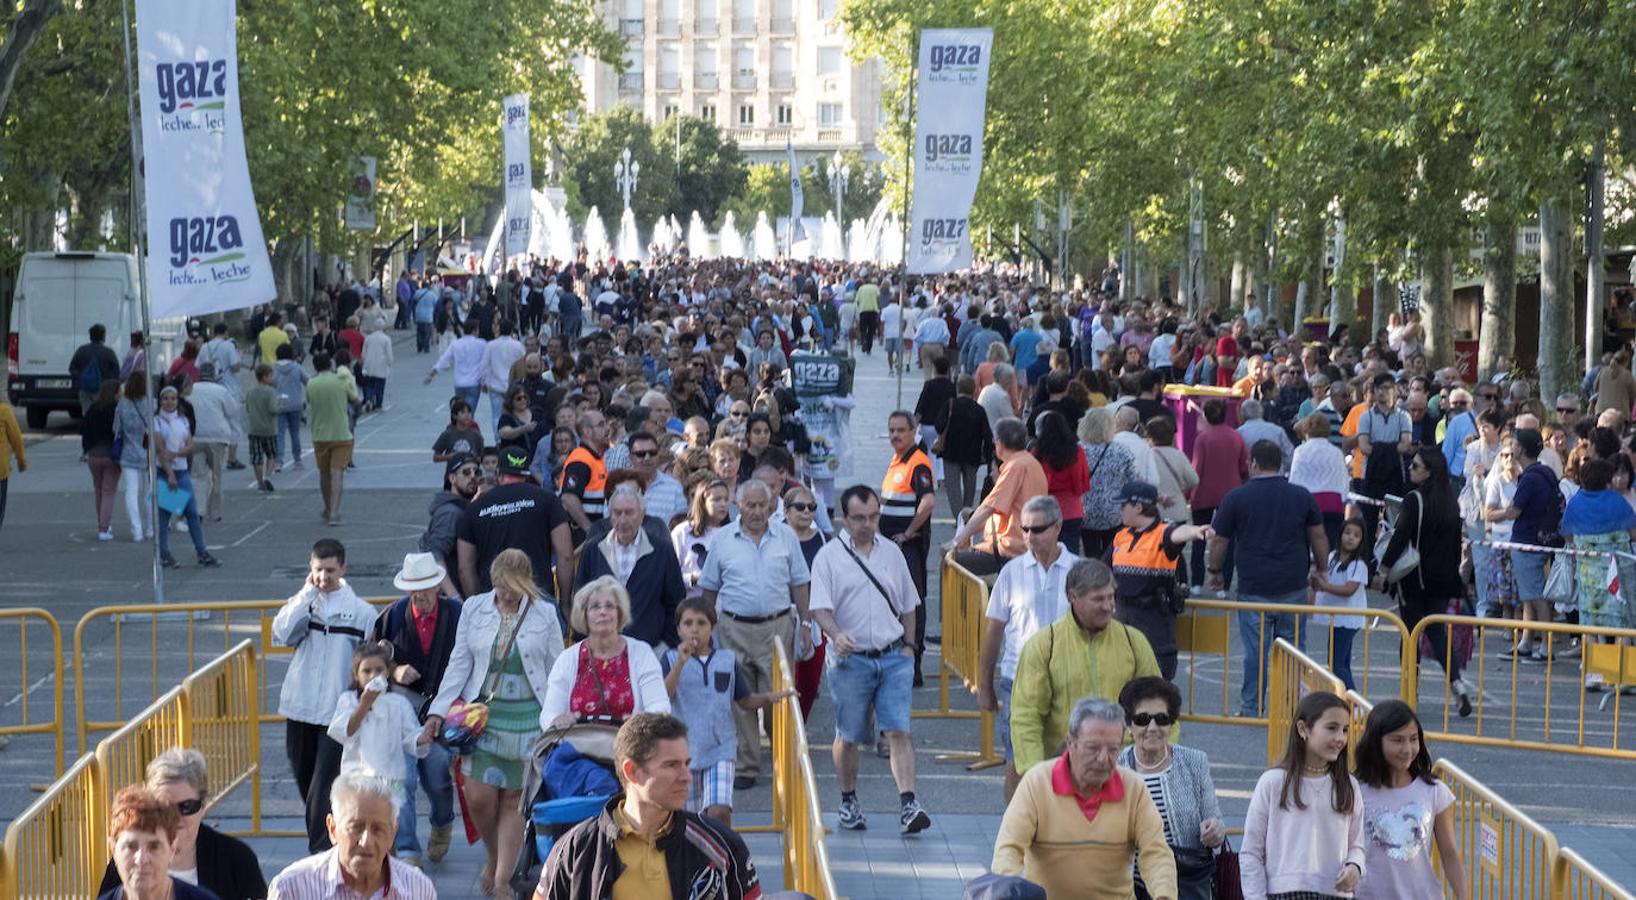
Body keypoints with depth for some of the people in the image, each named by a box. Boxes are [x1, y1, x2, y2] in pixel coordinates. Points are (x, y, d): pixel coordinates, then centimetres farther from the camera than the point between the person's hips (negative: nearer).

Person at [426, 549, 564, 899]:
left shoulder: (544, 614, 0)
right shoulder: (474, 608, 4)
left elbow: (556, 673, 6)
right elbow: (459, 663, 7)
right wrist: (439, 710, -1)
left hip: (528, 716, -1)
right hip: (483, 712, 1)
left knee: (513, 798, 0)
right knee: (478, 796, -5)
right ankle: (493, 856, 23)